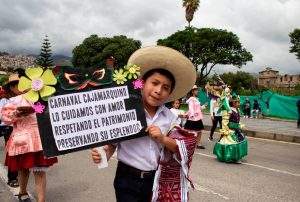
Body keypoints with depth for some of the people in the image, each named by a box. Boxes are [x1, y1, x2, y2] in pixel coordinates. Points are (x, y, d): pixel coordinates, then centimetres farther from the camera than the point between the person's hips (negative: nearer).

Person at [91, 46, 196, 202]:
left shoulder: (169, 117, 1)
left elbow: (179, 149, 2)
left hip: (157, 180, 4)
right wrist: (104, 155, -26)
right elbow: (112, 141, -7)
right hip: (128, 180, -4)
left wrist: (163, 139, -15)